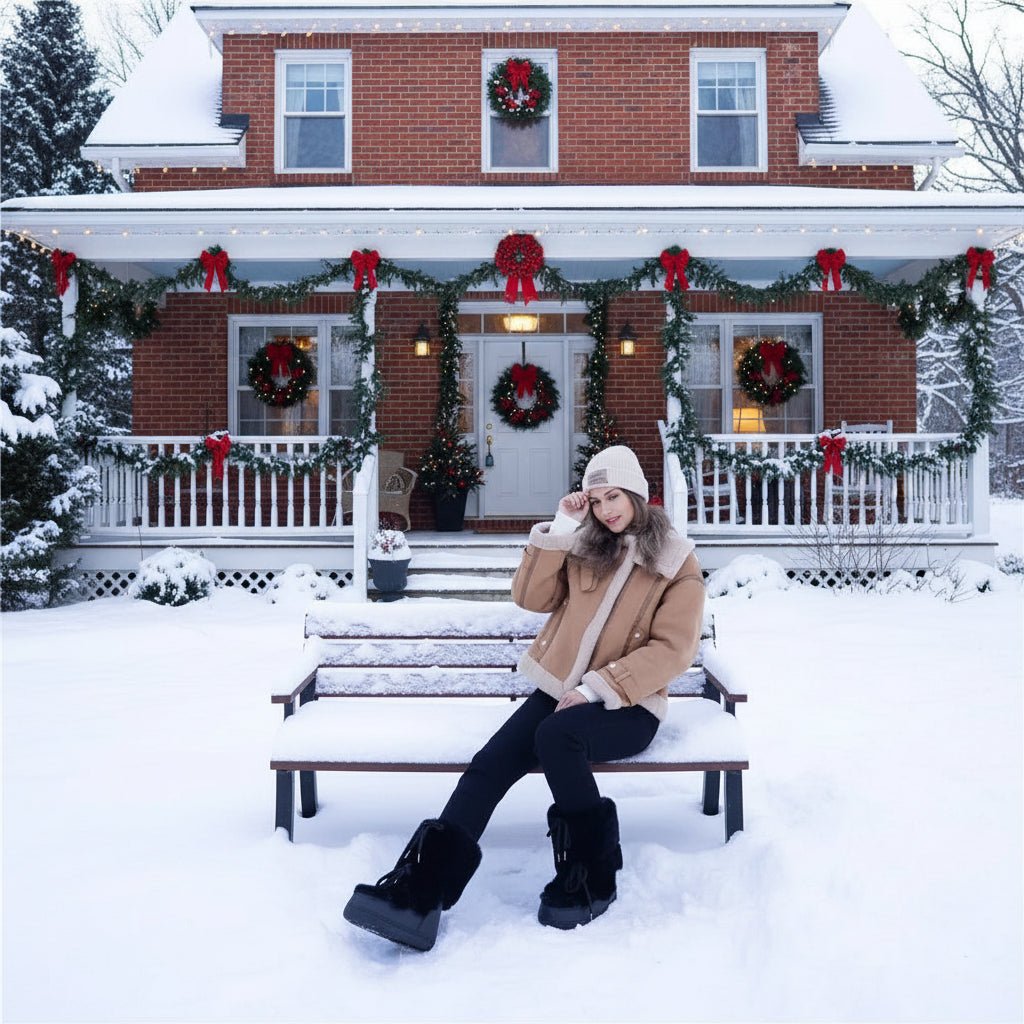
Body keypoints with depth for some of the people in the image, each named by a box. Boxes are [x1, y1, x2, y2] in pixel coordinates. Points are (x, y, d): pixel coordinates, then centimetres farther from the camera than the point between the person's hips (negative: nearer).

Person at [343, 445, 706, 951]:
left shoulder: (679, 563, 1)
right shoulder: (585, 546, 12)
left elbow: (673, 649, -7)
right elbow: (530, 597, 6)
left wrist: (598, 686, -17)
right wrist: (559, 530, -4)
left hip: (627, 705, -4)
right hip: (561, 689, 4)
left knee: (555, 735, -35)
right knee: (491, 762, -20)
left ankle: (591, 880, -17)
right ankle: (420, 891, -24)